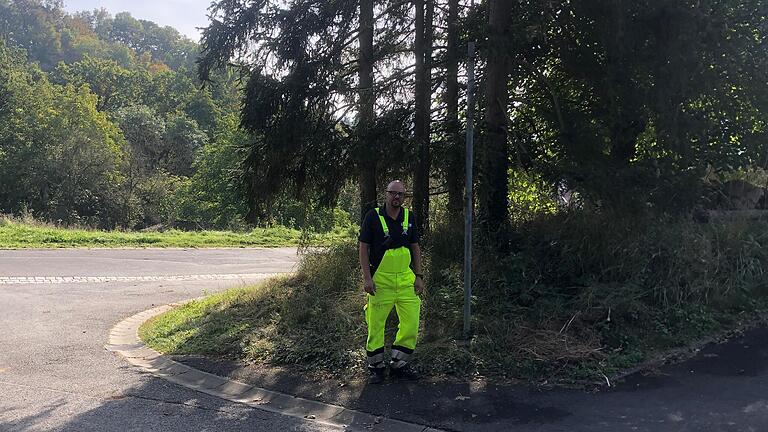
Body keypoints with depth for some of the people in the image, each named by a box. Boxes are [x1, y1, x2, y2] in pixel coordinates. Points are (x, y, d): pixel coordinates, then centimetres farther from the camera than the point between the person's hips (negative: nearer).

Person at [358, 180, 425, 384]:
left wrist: (418, 276, 5)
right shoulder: (373, 216, -5)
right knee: (376, 325, 3)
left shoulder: (409, 217, 8)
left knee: (412, 323, 2)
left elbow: (415, 248, 12)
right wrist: (367, 277, -11)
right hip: (380, 281, -4)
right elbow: (363, 248, -4)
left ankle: (398, 364, 18)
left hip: (406, 279, 4)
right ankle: (376, 367, 20)